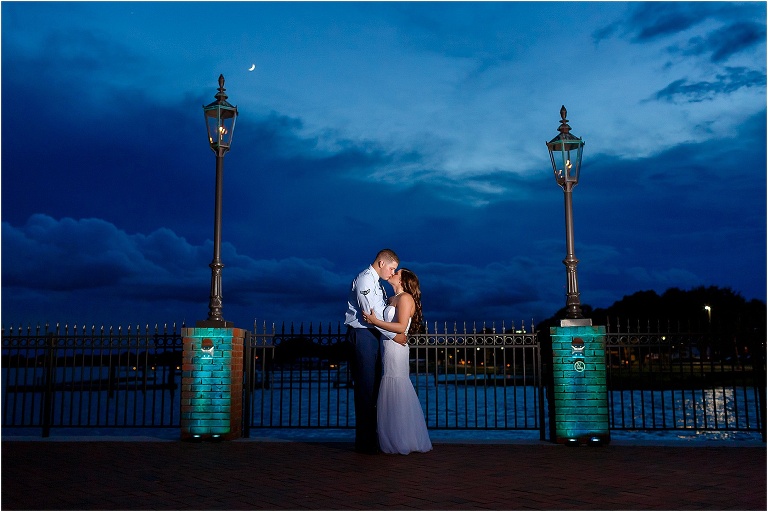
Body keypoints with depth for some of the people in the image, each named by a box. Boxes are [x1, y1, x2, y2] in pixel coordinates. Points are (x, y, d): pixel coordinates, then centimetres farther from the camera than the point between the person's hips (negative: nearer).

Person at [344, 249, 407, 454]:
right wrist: (393, 335, -13)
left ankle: (372, 437, 19)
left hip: (373, 335, 10)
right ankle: (364, 442, 0)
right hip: (362, 335, -10)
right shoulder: (364, 279, -13)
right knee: (365, 387, -7)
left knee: (374, 386, 11)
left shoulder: (376, 282, 18)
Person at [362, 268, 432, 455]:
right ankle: (403, 440, 19)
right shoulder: (392, 299, 19)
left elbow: (401, 327, -18)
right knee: (397, 396, 11)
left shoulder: (405, 298, -7)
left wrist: (375, 321, -18)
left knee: (395, 396, -4)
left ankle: (400, 442, 4)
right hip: (388, 350, 9)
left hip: (395, 349, -9)